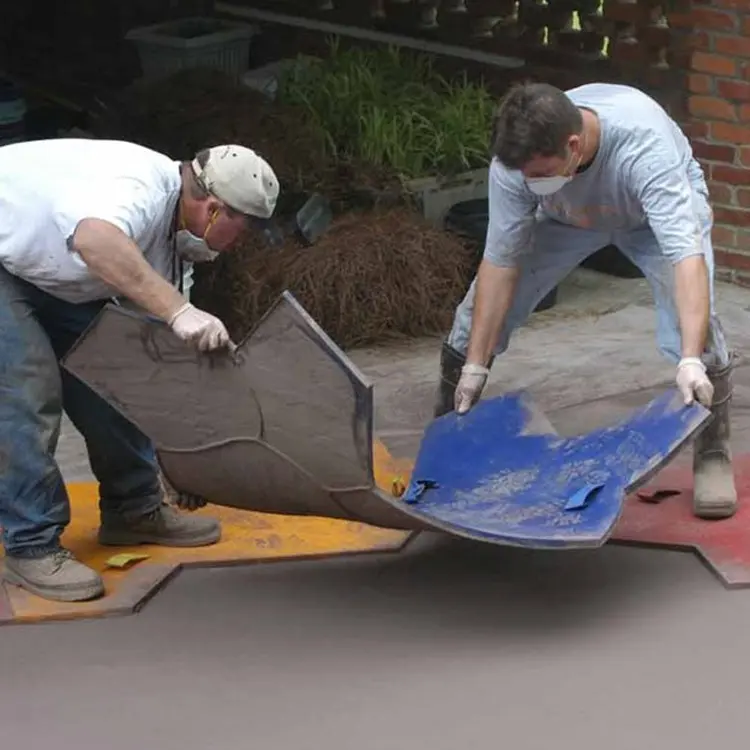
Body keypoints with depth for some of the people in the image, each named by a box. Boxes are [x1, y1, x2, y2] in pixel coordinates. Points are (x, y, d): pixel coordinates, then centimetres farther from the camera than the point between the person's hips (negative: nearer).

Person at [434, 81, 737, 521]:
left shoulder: (645, 149, -47)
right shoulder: (513, 162, -35)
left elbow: (686, 253, -54)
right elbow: (500, 263, -25)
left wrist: (691, 360, -65)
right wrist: (475, 365, -24)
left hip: (657, 208, -3)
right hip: (568, 217, 3)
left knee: (694, 318, -27)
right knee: (479, 312, -7)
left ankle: (714, 456, -7)